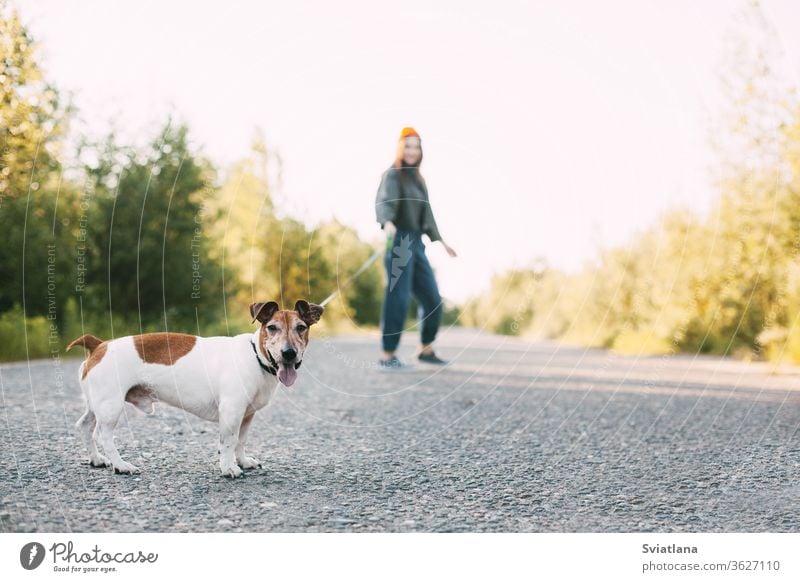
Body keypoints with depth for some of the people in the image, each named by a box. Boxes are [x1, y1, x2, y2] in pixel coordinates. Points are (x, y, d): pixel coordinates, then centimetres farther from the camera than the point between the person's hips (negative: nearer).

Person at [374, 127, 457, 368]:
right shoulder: (392, 175, -5)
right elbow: (383, 202, -23)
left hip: (416, 244, 8)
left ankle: (426, 349, 21)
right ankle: (388, 355, -7)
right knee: (398, 299, -12)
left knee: (433, 300, 8)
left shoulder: (418, 179, 18)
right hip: (399, 242, -8)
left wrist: (440, 240, 29)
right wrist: (387, 222, -44)